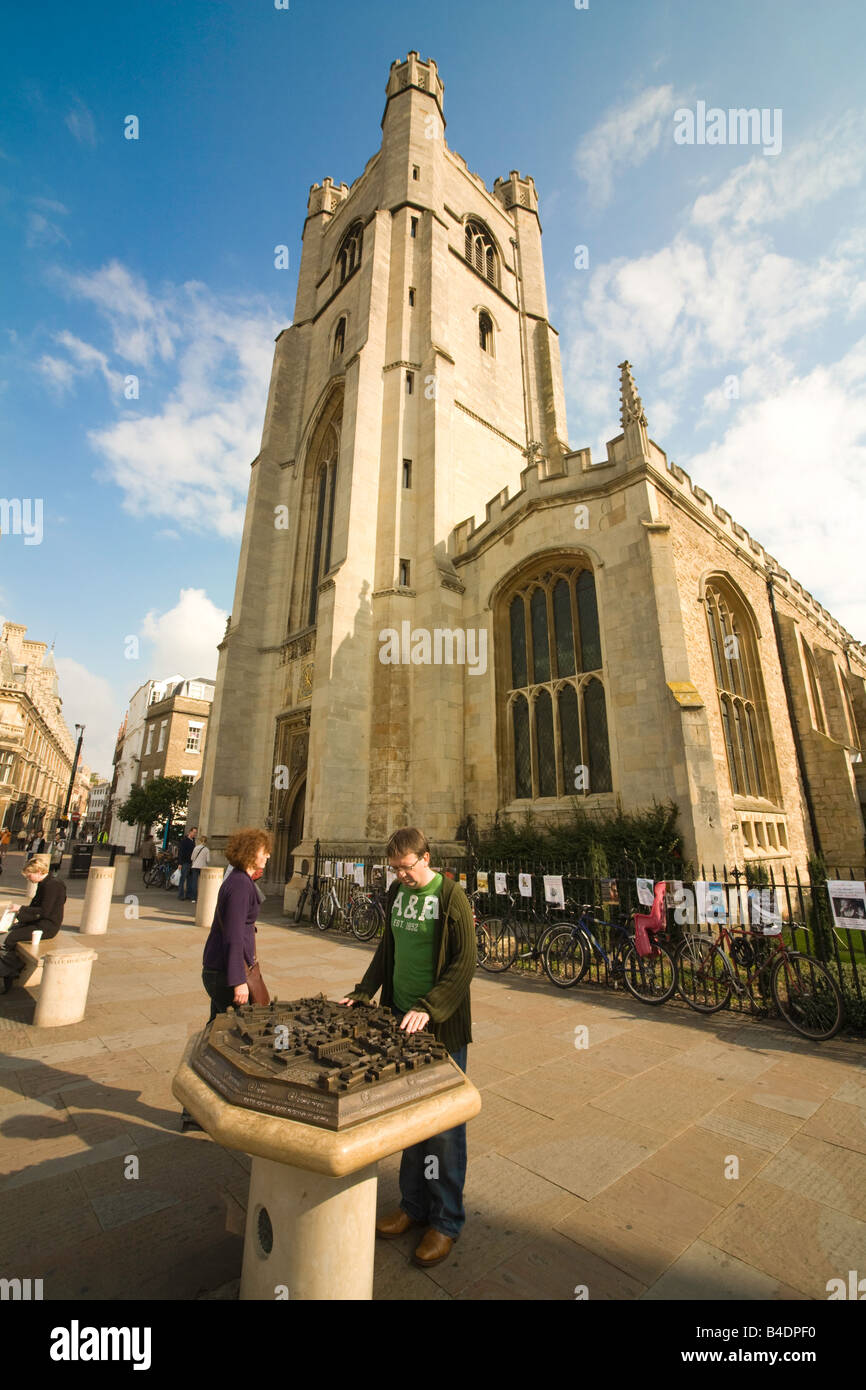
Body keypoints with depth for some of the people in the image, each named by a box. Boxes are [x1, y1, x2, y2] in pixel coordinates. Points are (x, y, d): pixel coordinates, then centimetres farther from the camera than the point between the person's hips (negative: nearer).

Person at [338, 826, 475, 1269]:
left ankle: (446, 1220, 27)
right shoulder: (396, 892, 4)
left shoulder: (451, 896, -15)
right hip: (400, 1018, 6)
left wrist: (428, 1009, -22)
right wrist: (363, 992, 6)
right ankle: (413, 1204, 38)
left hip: (440, 1026, -6)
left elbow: (465, 962, -17)